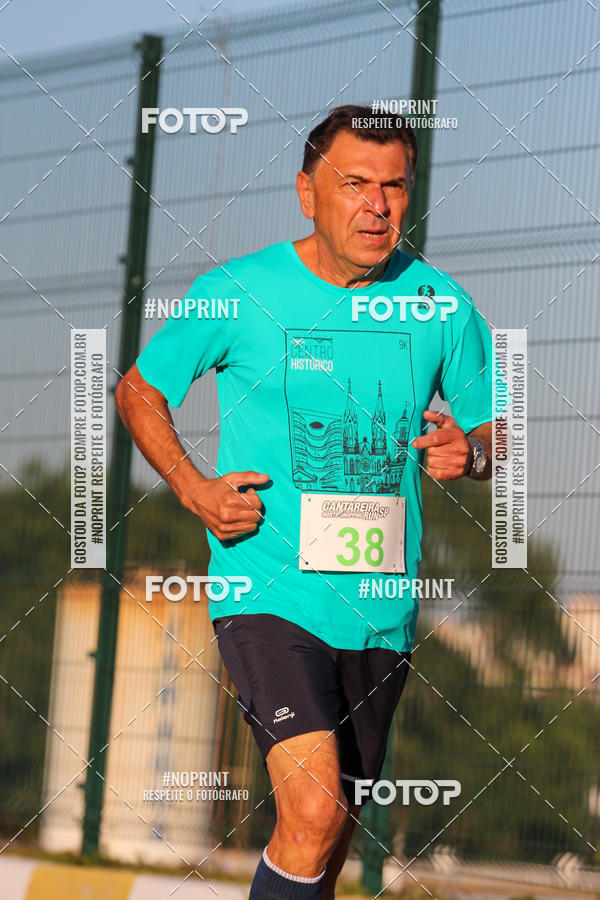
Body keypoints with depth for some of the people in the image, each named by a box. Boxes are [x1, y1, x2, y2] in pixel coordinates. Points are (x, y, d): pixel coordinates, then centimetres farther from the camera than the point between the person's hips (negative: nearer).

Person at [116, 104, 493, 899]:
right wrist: (193, 490, -6)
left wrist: (469, 451, -9)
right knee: (312, 814, -22)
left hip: (382, 609, 4)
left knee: (337, 825, 14)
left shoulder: (441, 306, 3)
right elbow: (139, 392, 9)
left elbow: (495, 432, 15)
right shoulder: (236, 294, -5)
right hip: (269, 592, -4)